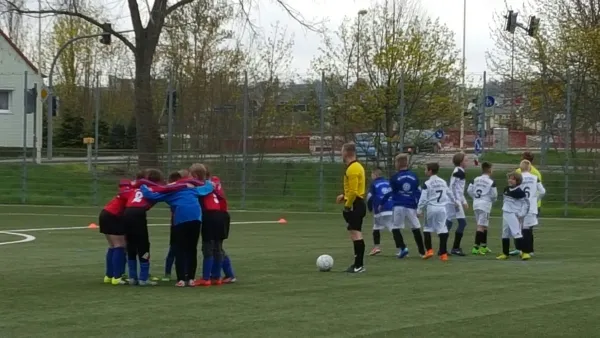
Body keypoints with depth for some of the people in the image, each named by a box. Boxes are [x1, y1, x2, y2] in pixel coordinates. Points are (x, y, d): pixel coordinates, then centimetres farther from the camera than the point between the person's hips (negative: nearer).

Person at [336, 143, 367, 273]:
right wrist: (345, 196, 17)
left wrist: (347, 206, -15)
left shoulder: (352, 169, -17)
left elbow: (353, 191, -22)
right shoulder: (357, 166, 15)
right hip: (358, 203, 11)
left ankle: (359, 265, -11)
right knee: (355, 234, 14)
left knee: (356, 234, -10)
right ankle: (358, 263, 18)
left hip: (355, 205, -11)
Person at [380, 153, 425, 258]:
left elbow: (389, 193, -2)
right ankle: (422, 251, 9)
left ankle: (403, 248, -10)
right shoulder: (414, 176, 6)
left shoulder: (395, 177, -4)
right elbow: (418, 193, 9)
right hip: (411, 207, 3)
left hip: (399, 206, -3)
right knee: (416, 228, 9)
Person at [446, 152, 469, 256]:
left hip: (454, 201, 9)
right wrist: (456, 201, -21)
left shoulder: (460, 172, 17)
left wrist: (464, 201, 25)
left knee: (448, 223, 8)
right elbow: (452, 187, -19)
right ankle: (455, 248, -6)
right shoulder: (457, 172, -12)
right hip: (454, 201, -9)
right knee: (462, 222, -8)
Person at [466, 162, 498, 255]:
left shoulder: (475, 180, 7)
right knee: (481, 226, -8)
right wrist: (494, 199, 15)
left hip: (476, 203, 7)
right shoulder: (491, 182, -9)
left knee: (484, 226, 19)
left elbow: (469, 190, 7)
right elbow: (494, 195, -7)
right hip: (485, 204, -7)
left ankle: (484, 246, 27)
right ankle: (476, 247, -16)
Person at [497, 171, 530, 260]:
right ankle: (505, 253, 23)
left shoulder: (519, 192, -15)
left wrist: (521, 214, -15)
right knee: (505, 234, 13)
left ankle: (524, 253, -15)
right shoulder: (506, 189, 7)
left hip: (514, 215, -8)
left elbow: (526, 203, -12)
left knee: (517, 233, -17)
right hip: (505, 214, 8)